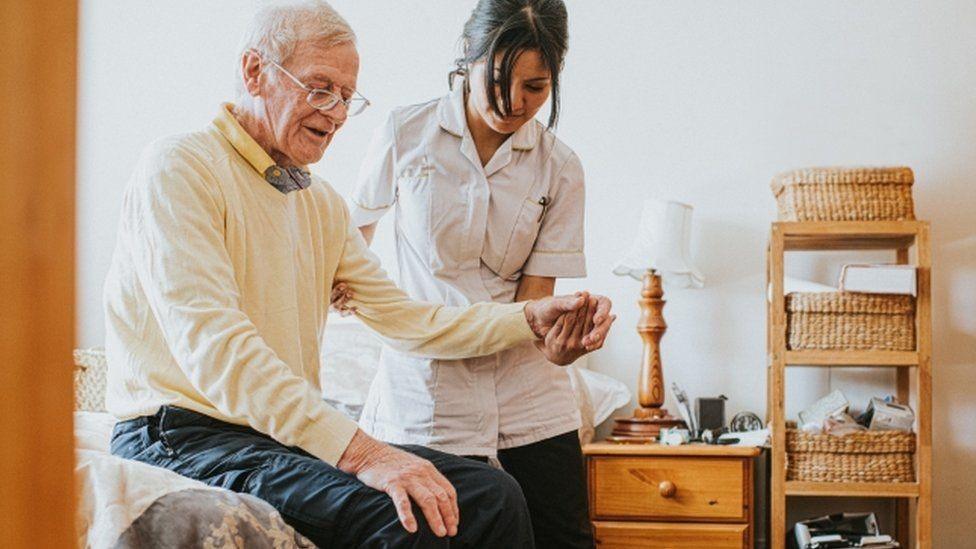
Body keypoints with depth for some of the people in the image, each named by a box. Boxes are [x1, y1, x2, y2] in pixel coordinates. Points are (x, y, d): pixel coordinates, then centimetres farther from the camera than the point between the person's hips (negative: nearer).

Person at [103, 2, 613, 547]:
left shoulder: (323, 204, 18)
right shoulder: (178, 169, -10)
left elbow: (403, 318, 20)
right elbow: (212, 348, -23)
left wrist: (531, 318, 6)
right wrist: (360, 451, -30)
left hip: (296, 434, 8)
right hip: (183, 435, -8)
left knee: (494, 497, -10)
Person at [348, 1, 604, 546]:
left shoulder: (560, 168, 0)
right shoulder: (407, 133, -2)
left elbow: (535, 295, -4)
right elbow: (353, 230, 14)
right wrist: (341, 284, -7)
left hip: (527, 392, 2)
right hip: (431, 387, -2)